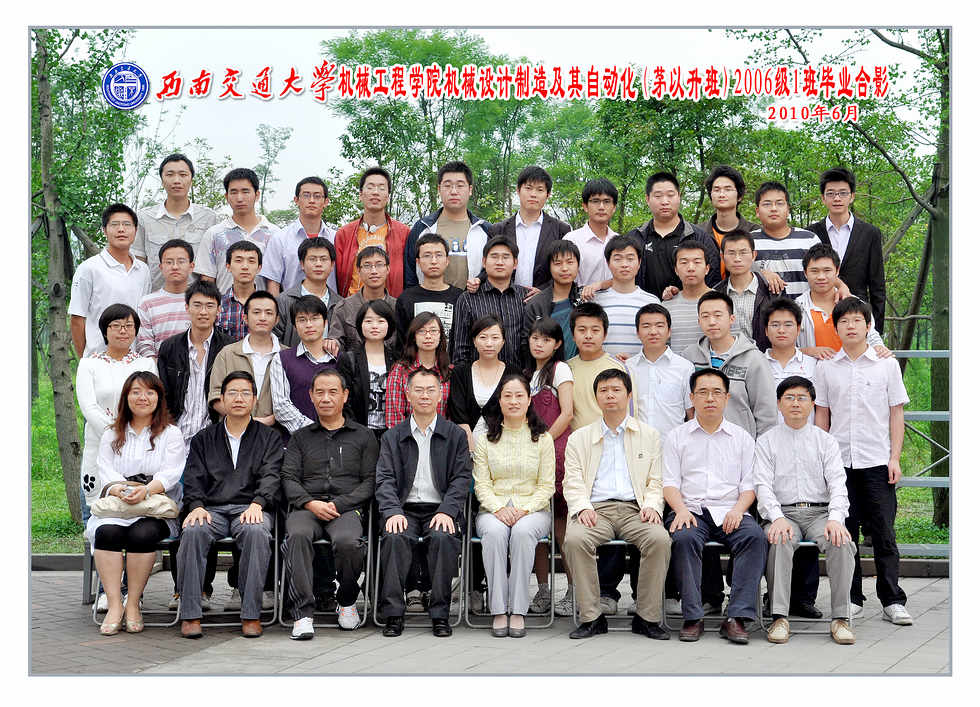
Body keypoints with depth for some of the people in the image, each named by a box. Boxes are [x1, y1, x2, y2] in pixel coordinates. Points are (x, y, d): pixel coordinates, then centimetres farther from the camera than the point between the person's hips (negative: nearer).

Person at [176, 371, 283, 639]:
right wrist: (196, 506, -10)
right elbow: (193, 479, 11)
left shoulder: (269, 437, 17)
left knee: (256, 532, -36)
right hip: (211, 509, 2)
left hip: (250, 509, -1)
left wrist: (257, 504, -18)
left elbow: (270, 476, 2)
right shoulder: (203, 439, 22)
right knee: (193, 531, -33)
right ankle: (190, 614, -27)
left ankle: (251, 614, -30)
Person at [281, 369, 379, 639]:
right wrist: (311, 503, -9)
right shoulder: (300, 437, 23)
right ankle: (302, 613, -33)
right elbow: (289, 478, 11)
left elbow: (370, 482, 7)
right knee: (298, 535, -34)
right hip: (306, 507, 1)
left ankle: (347, 601, -5)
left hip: (348, 507, -1)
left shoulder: (363, 436, 18)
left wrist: (338, 504, -8)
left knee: (348, 541, -35)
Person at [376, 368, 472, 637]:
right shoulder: (393, 437, 13)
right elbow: (384, 480, 4)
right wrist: (393, 512, -15)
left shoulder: (455, 435, 11)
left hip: (440, 510, -1)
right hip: (405, 510, 1)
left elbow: (461, 479, 3)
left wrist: (446, 511, -14)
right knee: (395, 537, -31)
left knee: (443, 538, -32)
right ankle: (393, 613, -23)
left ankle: (440, 614, -23)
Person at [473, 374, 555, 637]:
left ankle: (518, 612, -31)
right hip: (494, 508, 1)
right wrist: (500, 508, -14)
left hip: (533, 509, -1)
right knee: (495, 531, -35)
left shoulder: (543, 439, 8)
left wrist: (525, 509, -13)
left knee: (523, 531, -36)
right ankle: (499, 612, -31)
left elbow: (547, 485, 4)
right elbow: (481, 485, 5)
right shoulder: (485, 440, 10)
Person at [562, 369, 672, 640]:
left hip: (634, 509, 0)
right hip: (596, 509, 0)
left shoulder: (649, 435, 20)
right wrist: (583, 507, -11)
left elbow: (656, 482, 14)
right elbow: (573, 482, 9)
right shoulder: (579, 438, 20)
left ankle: (647, 616, -19)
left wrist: (651, 505, -7)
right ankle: (591, 616, -22)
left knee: (659, 539, -32)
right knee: (574, 539, -33)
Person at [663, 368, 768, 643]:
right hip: (691, 510, -1)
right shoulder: (676, 437, 15)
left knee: (755, 537, -30)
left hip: (730, 512, 1)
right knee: (684, 538, -34)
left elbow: (749, 484, 11)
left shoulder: (742, 438, 18)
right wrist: (681, 509, -13)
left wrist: (738, 509, -9)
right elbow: (669, 482, 7)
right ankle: (693, 616, -29)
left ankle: (737, 617, -31)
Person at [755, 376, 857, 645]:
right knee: (780, 540, -35)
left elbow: (837, 484, 2)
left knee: (841, 542, -30)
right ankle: (779, 617, -32)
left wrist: (835, 519, -17)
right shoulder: (766, 442, 11)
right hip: (783, 513, -1)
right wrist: (777, 518, -20)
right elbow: (763, 485, -1)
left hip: (820, 512, 1)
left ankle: (841, 617, -24)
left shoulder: (826, 442, 14)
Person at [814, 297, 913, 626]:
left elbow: (896, 413, 4)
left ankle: (892, 601, 5)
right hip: (839, 461, 2)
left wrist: (895, 458, -2)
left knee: (883, 532, -1)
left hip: (877, 461, -1)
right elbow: (821, 414, 10)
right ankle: (852, 599, 13)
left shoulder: (887, 364, 4)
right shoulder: (826, 368, 7)